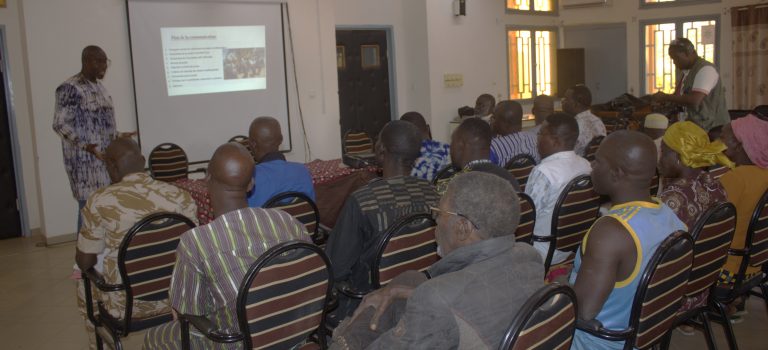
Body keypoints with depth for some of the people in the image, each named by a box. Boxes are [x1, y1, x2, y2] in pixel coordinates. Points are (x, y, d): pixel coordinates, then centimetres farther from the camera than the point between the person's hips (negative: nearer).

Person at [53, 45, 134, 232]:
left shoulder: (99, 87, 14)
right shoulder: (70, 88, -13)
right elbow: (60, 124, -17)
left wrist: (118, 135, 16)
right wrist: (84, 146, -27)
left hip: (105, 159, 8)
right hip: (85, 161, -8)